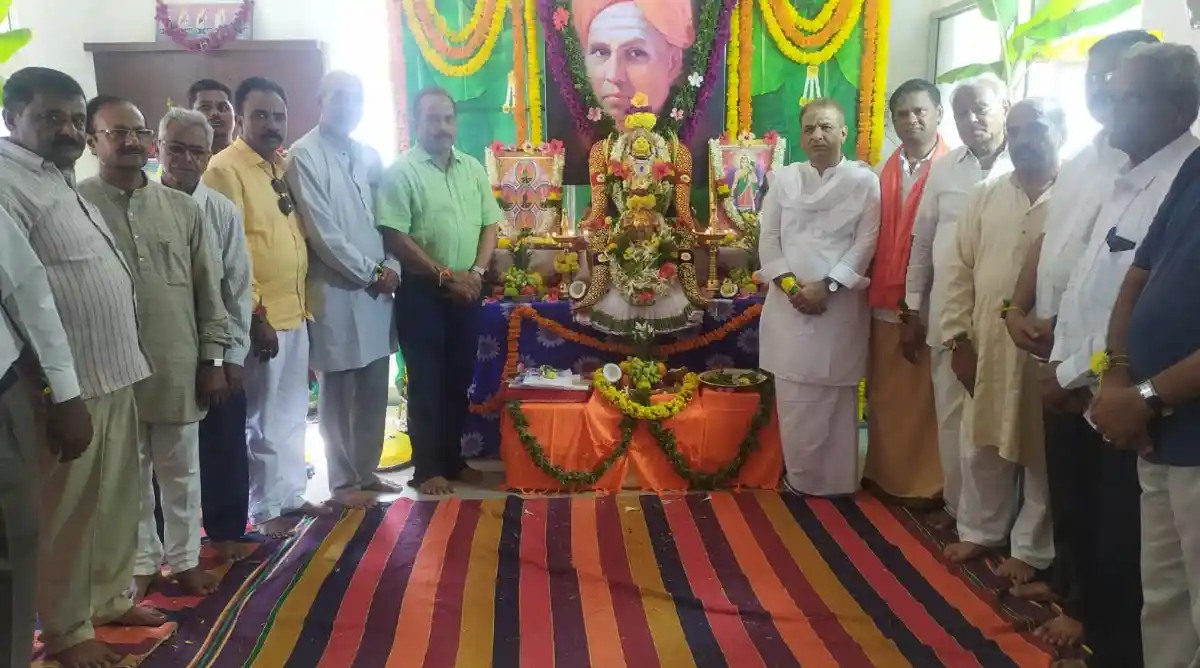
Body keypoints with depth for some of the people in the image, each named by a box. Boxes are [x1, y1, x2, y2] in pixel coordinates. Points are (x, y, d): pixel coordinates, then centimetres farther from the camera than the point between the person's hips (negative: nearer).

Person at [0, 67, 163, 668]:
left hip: (114, 374, 9)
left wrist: (124, 363, 18)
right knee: (65, 514, 5)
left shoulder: (64, 181, 17)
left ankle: (108, 599, 33)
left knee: (117, 501, 17)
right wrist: (52, 391, -22)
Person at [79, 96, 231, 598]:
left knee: (181, 471, 14)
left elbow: (207, 289, 5)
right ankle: (142, 561, 30)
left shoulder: (183, 208, 3)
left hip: (179, 367, 2)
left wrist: (213, 359, 3)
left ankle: (184, 557, 30)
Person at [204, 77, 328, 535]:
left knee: (292, 410, 16)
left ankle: (292, 493, 29)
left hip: (295, 310, 7)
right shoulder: (225, 168, -11)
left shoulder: (285, 165, 12)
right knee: (264, 415, 3)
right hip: (260, 316, -7)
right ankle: (267, 505, 17)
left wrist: (304, 300, 11)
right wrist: (255, 315, -18)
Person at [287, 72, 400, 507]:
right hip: (335, 292, -6)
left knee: (374, 390, 11)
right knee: (338, 393, 4)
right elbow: (321, 233, -13)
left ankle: (366, 471, 25)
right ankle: (343, 480, 17)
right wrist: (372, 272, -10)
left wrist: (392, 268, -3)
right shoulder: (304, 155, -7)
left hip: (377, 290, 6)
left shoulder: (369, 156, 13)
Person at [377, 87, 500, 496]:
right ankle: (427, 469, 13)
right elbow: (395, 238, -14)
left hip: (466, 290, 5)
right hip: (421, 292, -5)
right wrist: (444, 275, -15)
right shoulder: (401, 172, -8)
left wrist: (476, 271, -6)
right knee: (426, 382, 2)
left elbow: (490, 224, 10)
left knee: (459, 379, 12)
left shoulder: (473, 169, 9)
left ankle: (453, 460, 25)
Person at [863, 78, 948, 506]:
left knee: (923, 397, 2)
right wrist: (870, 290, 6)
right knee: (884, 394, 13)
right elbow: (874, 235, 11)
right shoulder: (886, 170, 12)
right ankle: (884, 472, 25)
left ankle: (926, 481, 14)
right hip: (884, 302, 6)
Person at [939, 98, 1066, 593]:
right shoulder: (986, 196, 6)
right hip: (987, 347, 4)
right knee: (982, 447, 15)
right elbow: (960, 270, 6)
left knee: (1040, 453, 9)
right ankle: (980, 530, 34)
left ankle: (1031, 549, 26)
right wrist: (959, 338, 1)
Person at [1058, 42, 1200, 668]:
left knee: (1124, 564, 5)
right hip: (1093, 397, 9)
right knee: (1092, 551, 21)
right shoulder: (1125, 181, 12)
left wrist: (1075, 373, -13)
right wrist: (1061, 363, 7)